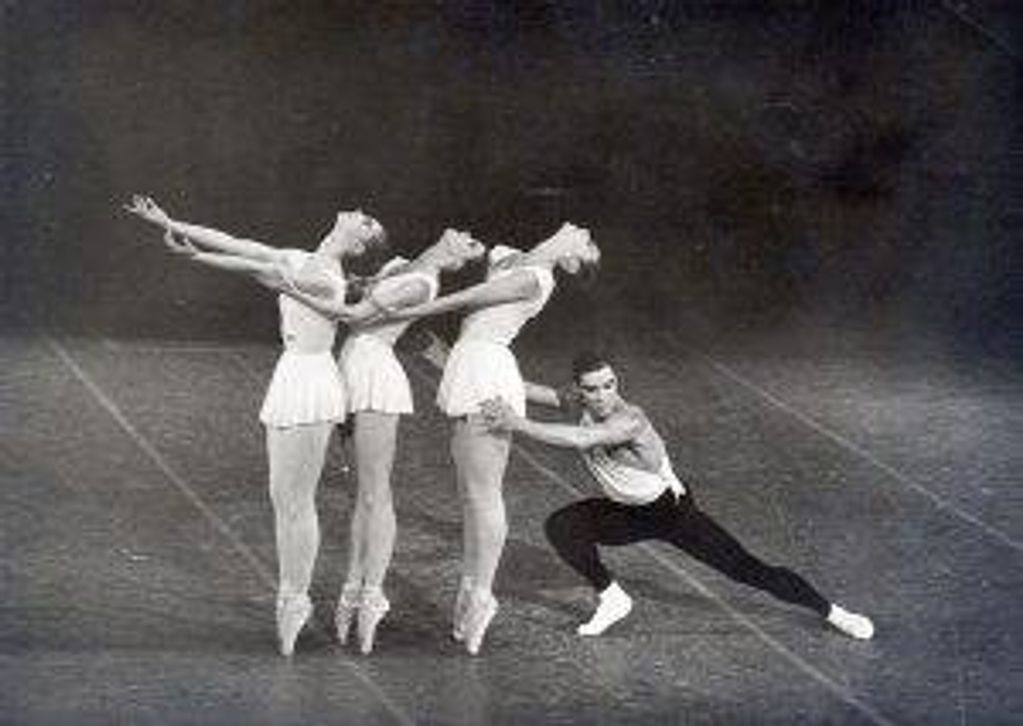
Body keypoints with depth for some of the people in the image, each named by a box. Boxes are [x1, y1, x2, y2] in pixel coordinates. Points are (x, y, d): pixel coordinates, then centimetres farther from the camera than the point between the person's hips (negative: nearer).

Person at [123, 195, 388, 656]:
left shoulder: (322, 276, -16)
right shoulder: (301, 261, 9)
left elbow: (254, 268, -24)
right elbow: (234, 244, 8)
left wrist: (195, 255, -27)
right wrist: (170, 225, 3)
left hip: (309, 383, -9)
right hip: (293, 380, 9)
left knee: (295, 502, -1)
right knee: (283, 498, 14)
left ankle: (295, 597, 12)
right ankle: (291, 594, 24)